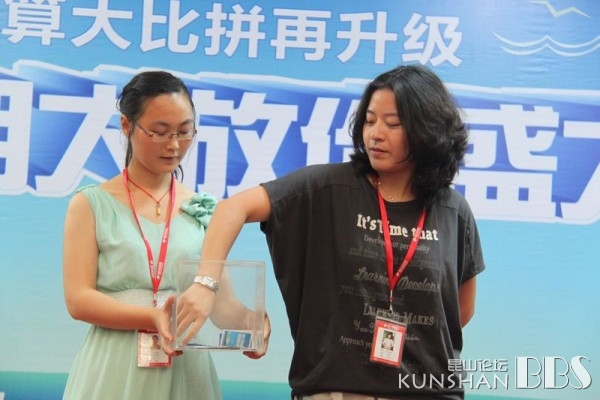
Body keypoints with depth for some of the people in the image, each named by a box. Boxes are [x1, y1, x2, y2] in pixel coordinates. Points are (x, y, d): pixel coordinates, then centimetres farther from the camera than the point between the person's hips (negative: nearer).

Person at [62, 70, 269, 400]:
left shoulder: (204, 209, 7)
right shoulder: (91, 204, -1)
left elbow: (221, 295, 4)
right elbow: (78, 299, -8)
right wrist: (153, 317, -23)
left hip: (186, 370, 3)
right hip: (115, 372, -2)